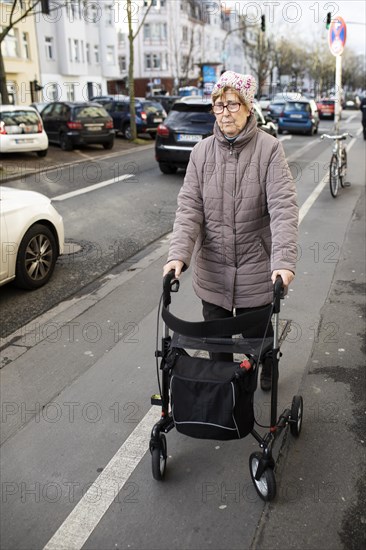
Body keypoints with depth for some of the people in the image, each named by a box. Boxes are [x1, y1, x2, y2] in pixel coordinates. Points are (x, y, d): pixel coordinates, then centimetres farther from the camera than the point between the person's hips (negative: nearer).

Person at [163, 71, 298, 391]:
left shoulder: (269, 149, -10)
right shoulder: (202, 152, 0)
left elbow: (283, 206, -18)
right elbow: (189, 207, -6)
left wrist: (284, 261, -31)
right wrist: (178, 254, -20)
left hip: (255, 269, -2)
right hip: (212, 270, 3)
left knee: (256, 334, 15)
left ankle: (268, 369, 47)